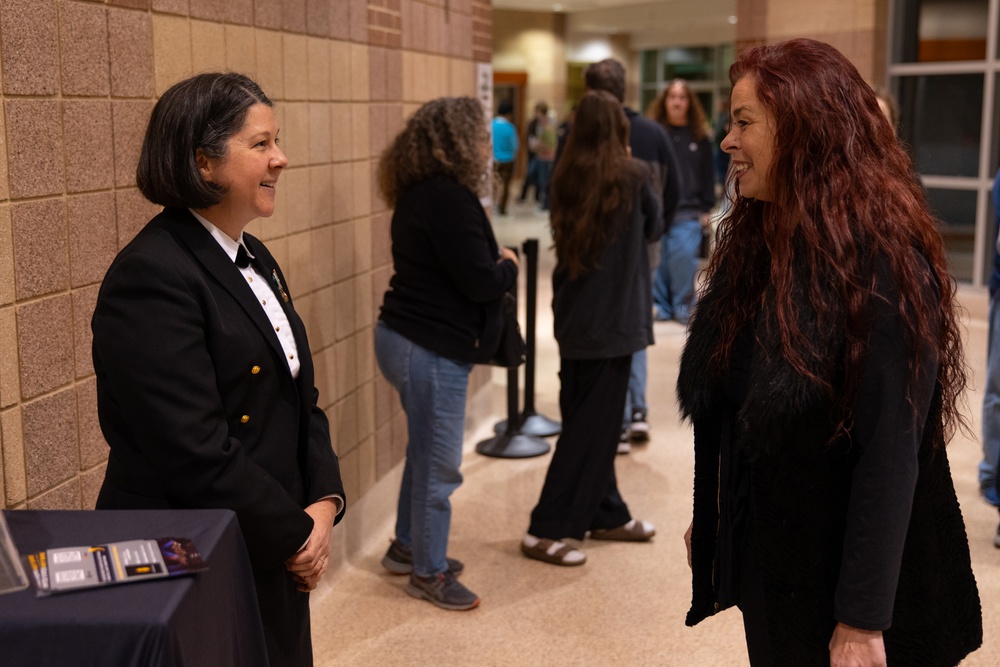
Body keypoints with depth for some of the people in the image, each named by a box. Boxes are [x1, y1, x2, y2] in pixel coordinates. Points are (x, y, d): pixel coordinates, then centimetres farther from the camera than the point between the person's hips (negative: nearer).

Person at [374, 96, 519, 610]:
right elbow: (481, 282, -22)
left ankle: (408, 547, 38)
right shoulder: (449, 199, -21)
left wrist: (494, 261, 1)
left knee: (425, 453, 23)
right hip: (432, 349, -10)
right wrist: (508, 265, -3)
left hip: (406, 337, 10)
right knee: (439, 465, 3)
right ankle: (428, 573, 17)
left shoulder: (421, 194, 9)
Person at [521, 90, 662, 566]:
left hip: (574, 317, 6)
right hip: (612, 319, -6)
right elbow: (654, 227, 7)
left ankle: (607, 515, 30)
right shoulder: (633, 176, -11)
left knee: (590, 422, 16)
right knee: (592, 428, 0)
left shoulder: (565, 179, 1)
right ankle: (545, 531, 1)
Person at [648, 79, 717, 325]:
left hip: (688, 212, 0)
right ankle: (661, 305, 16)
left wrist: (706, 208, 6)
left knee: (683, 256, -9)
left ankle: (684, 306, 5)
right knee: (659, 260, 2)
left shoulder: (700, 137, 7)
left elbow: (708, 175, 9)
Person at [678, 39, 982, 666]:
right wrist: (710, 520, 11)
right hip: (765, 561, 7)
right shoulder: (756, 241, 2)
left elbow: (891, 453, -23)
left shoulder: (880, 258, -21)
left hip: (841, 576, -7)